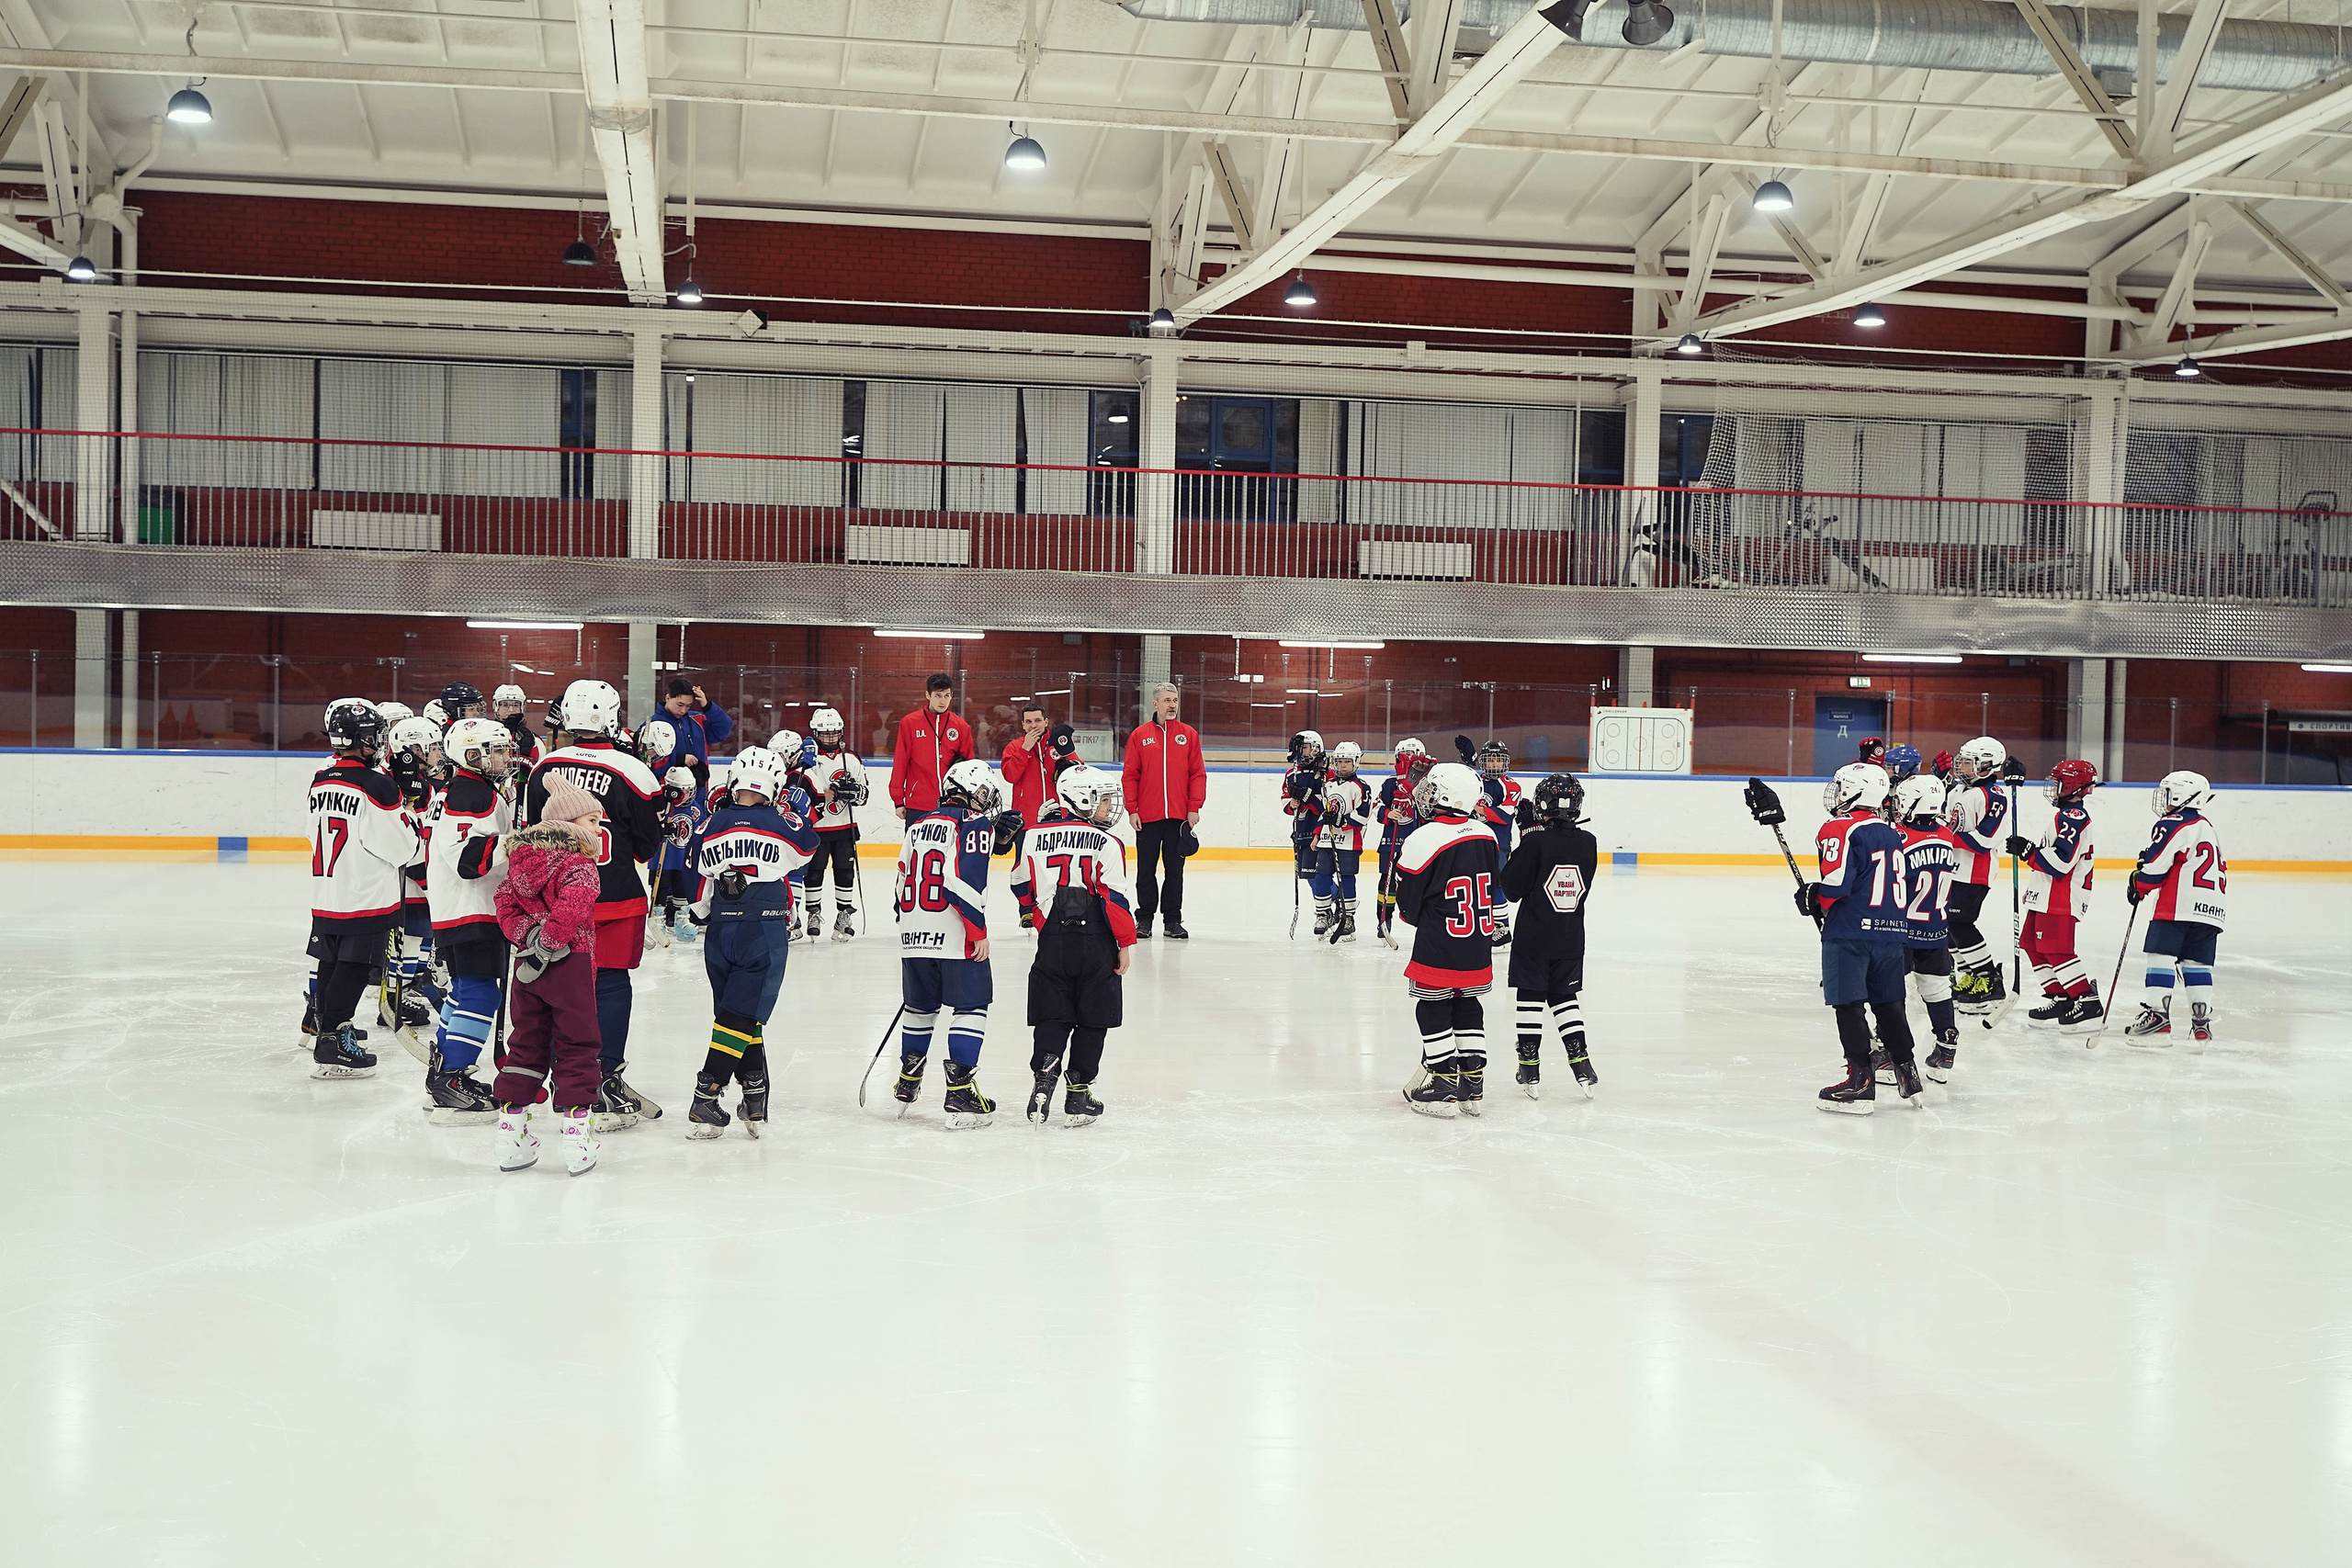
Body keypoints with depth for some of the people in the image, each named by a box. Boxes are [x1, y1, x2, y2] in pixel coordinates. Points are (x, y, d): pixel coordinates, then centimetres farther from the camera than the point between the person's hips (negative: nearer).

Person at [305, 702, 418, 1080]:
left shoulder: (319, 782, 6)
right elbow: (404, 848, -14)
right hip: (366, 898, -7)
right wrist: (410, 820, 8)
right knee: (354, 968, -3)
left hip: (325, 896, 7)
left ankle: (330, 1029, 27)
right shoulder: (377, 786, -17)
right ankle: (331, 1043, -4)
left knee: (332, 963, 16)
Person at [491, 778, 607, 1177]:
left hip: (527, 967, 7)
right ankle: (576, 1135, 1)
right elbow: (571, 908, -27)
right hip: (570, 964, -7)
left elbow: (506, 902, 5)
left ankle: (511, 1132, 15)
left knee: (527, 1044, 14)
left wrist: (526, 933, -5)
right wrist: (547, 944, -16)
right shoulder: (579, 866, -13)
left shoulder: (522, 859, 11)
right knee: (576, 1045, 2)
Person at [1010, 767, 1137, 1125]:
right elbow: (1115, 898, -13)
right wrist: (1126, 943, -5)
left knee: (1052, 1018, 11)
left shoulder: (1033, 836, 3)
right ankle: (1078, 1093, 9)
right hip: (1096, 945, -3)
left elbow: (1022, 888, 13)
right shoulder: (1106, 843, -9)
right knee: (1092, 1021, 9)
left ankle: (1043, 1078, -7)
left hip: (1052, 943, 3)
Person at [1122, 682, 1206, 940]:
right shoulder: (1139, 735, 4)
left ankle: (1173, 920, 12)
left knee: (1175, 869, 5)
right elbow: (1129, 776, 3)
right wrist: (1132, 809, -5)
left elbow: (1198, 774, 5)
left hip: (1179, 816, 1)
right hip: (1147, 817, -1)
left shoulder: (1189, 734, 6)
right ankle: (1144, 918, 14)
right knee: (1146, 869, 5)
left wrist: (1194, 808, -3)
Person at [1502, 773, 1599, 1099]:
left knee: (1531, 999, 4)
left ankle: (1530, 1069, 6)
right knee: (1565, 998, 16)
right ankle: (1581, 1064, 10)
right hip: (1571, 938, 4)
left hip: (1534, 939, -4)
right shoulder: (1588, 843, -3)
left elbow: (1512, 889, -10)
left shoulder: (1535, 843, -16)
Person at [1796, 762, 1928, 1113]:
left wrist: (1813, 901, 0)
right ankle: (1908, 1076, 18)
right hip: (1893, 932, 8)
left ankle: (1861, 1081, -5)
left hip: (1851, 933, -7)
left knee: (1848, 1005, -3)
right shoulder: (1893, 832, 15)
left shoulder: (1840, 829, -10)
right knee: (1889, 1004, 15)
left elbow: (1836, 883, -18)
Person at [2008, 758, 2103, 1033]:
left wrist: (2027, 850, -17)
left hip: (2062, 898, -11)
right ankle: (2060, 999, 16)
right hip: (2049, 896, 11)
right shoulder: (2069, 814, 19)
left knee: (2056, 949, -15)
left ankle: (2088, 1003, -15)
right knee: (2033, 945, 12)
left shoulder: (2073, 816, -15)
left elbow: (2060, 861, -24)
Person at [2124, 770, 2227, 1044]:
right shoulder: (2207, 829, 25)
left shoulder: (2173, 825, -6)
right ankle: (2202, 1021, 5)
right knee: (2197, 963, 9)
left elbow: (2155, 865, -10)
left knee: (2161, 955, -8)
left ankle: (2156, 1013, -15)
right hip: (2213, 909, 9)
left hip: (2179, 905, -9)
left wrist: (2138, 885, 5)